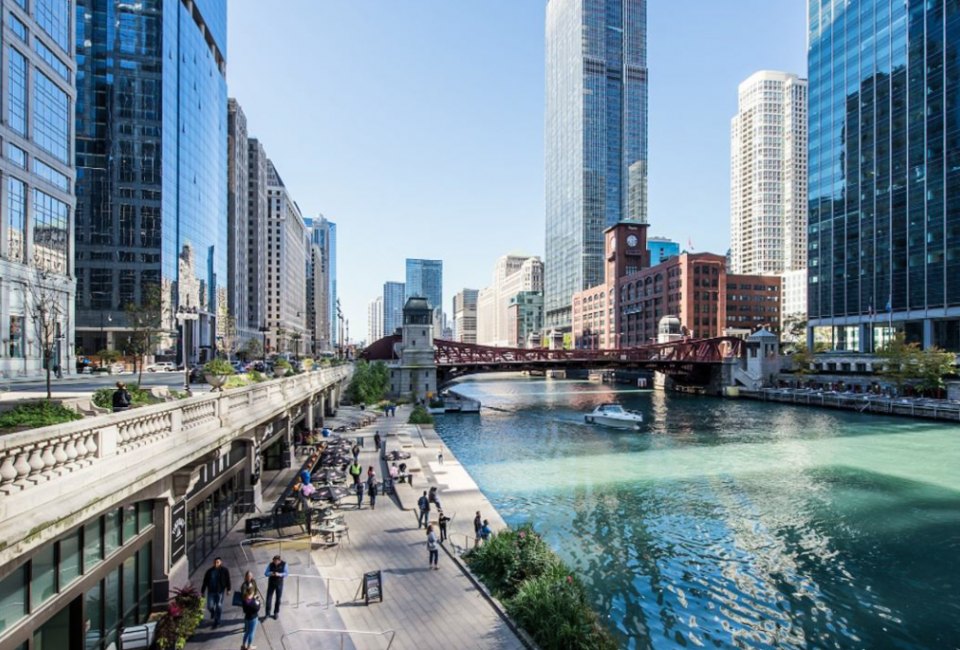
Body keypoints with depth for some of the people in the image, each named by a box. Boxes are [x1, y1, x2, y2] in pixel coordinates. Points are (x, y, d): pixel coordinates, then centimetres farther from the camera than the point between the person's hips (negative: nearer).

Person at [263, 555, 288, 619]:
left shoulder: (284, 564, -14)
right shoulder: (270, 565, -13)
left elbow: (286, 574, -13)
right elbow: (265, 573, -8)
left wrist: (279, 574, -30)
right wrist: (270, 574, -29)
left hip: (279, 583, 0)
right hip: (271, 583, 0)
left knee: (278, 598, 11)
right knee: (268, 598, 0)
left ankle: (276, 613, 29)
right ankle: (267, 613, 17)